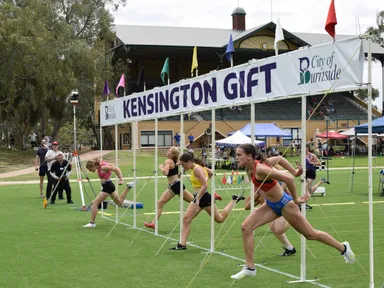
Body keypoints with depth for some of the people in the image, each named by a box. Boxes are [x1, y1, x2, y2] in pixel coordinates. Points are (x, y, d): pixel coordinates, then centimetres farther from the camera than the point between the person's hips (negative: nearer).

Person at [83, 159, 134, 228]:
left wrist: (120, 180, -25)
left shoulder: (103, 167, -21)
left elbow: (116, 169, -23)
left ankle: (92, 223, -7)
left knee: (95, 203, -10)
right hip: (109, 185, 10)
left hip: (107, 186, -10)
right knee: (119, 202, 25)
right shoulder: (100, 166, 4)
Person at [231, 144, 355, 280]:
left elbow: (288, 179, -36)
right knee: (246, 227, -7)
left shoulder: (260, 169, -30)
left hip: (283, 204, -8)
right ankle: (250, 268, -1)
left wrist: (296, 200, -24)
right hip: (271, 204, 8)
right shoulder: (255, 165, -4)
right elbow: (279, 158, 9)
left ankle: (343, 248, 33)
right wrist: (294, 171, 12)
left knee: (311, 234, 10)